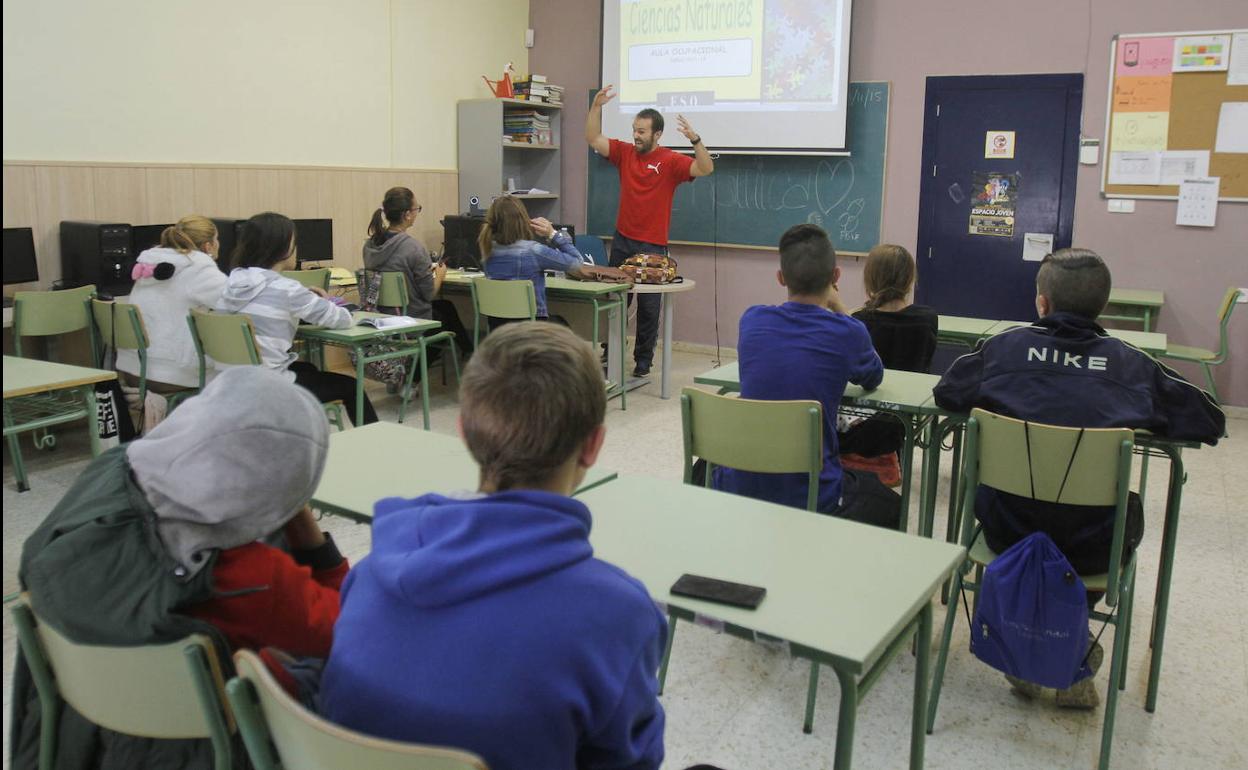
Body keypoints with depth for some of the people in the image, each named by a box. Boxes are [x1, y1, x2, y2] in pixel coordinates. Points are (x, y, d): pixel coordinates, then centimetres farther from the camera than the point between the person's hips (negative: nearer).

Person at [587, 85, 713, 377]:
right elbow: (593, 139, 1)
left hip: (653, 246, -4)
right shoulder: (624, 152, 5)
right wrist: (596, 106, -11)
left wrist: (694, 139, -31)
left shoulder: (670, 161, -6)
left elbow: (705, 169, -16)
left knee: (649, 305, 2)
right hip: (622, 241, 4)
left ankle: (643, 360, 13)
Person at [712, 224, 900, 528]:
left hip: (737, 491, 2)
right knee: (888, 503, 28)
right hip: (813, 500, -2)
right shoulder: (848, 333, -11)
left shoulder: (752, 320, -3)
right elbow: (873, 378, 14)